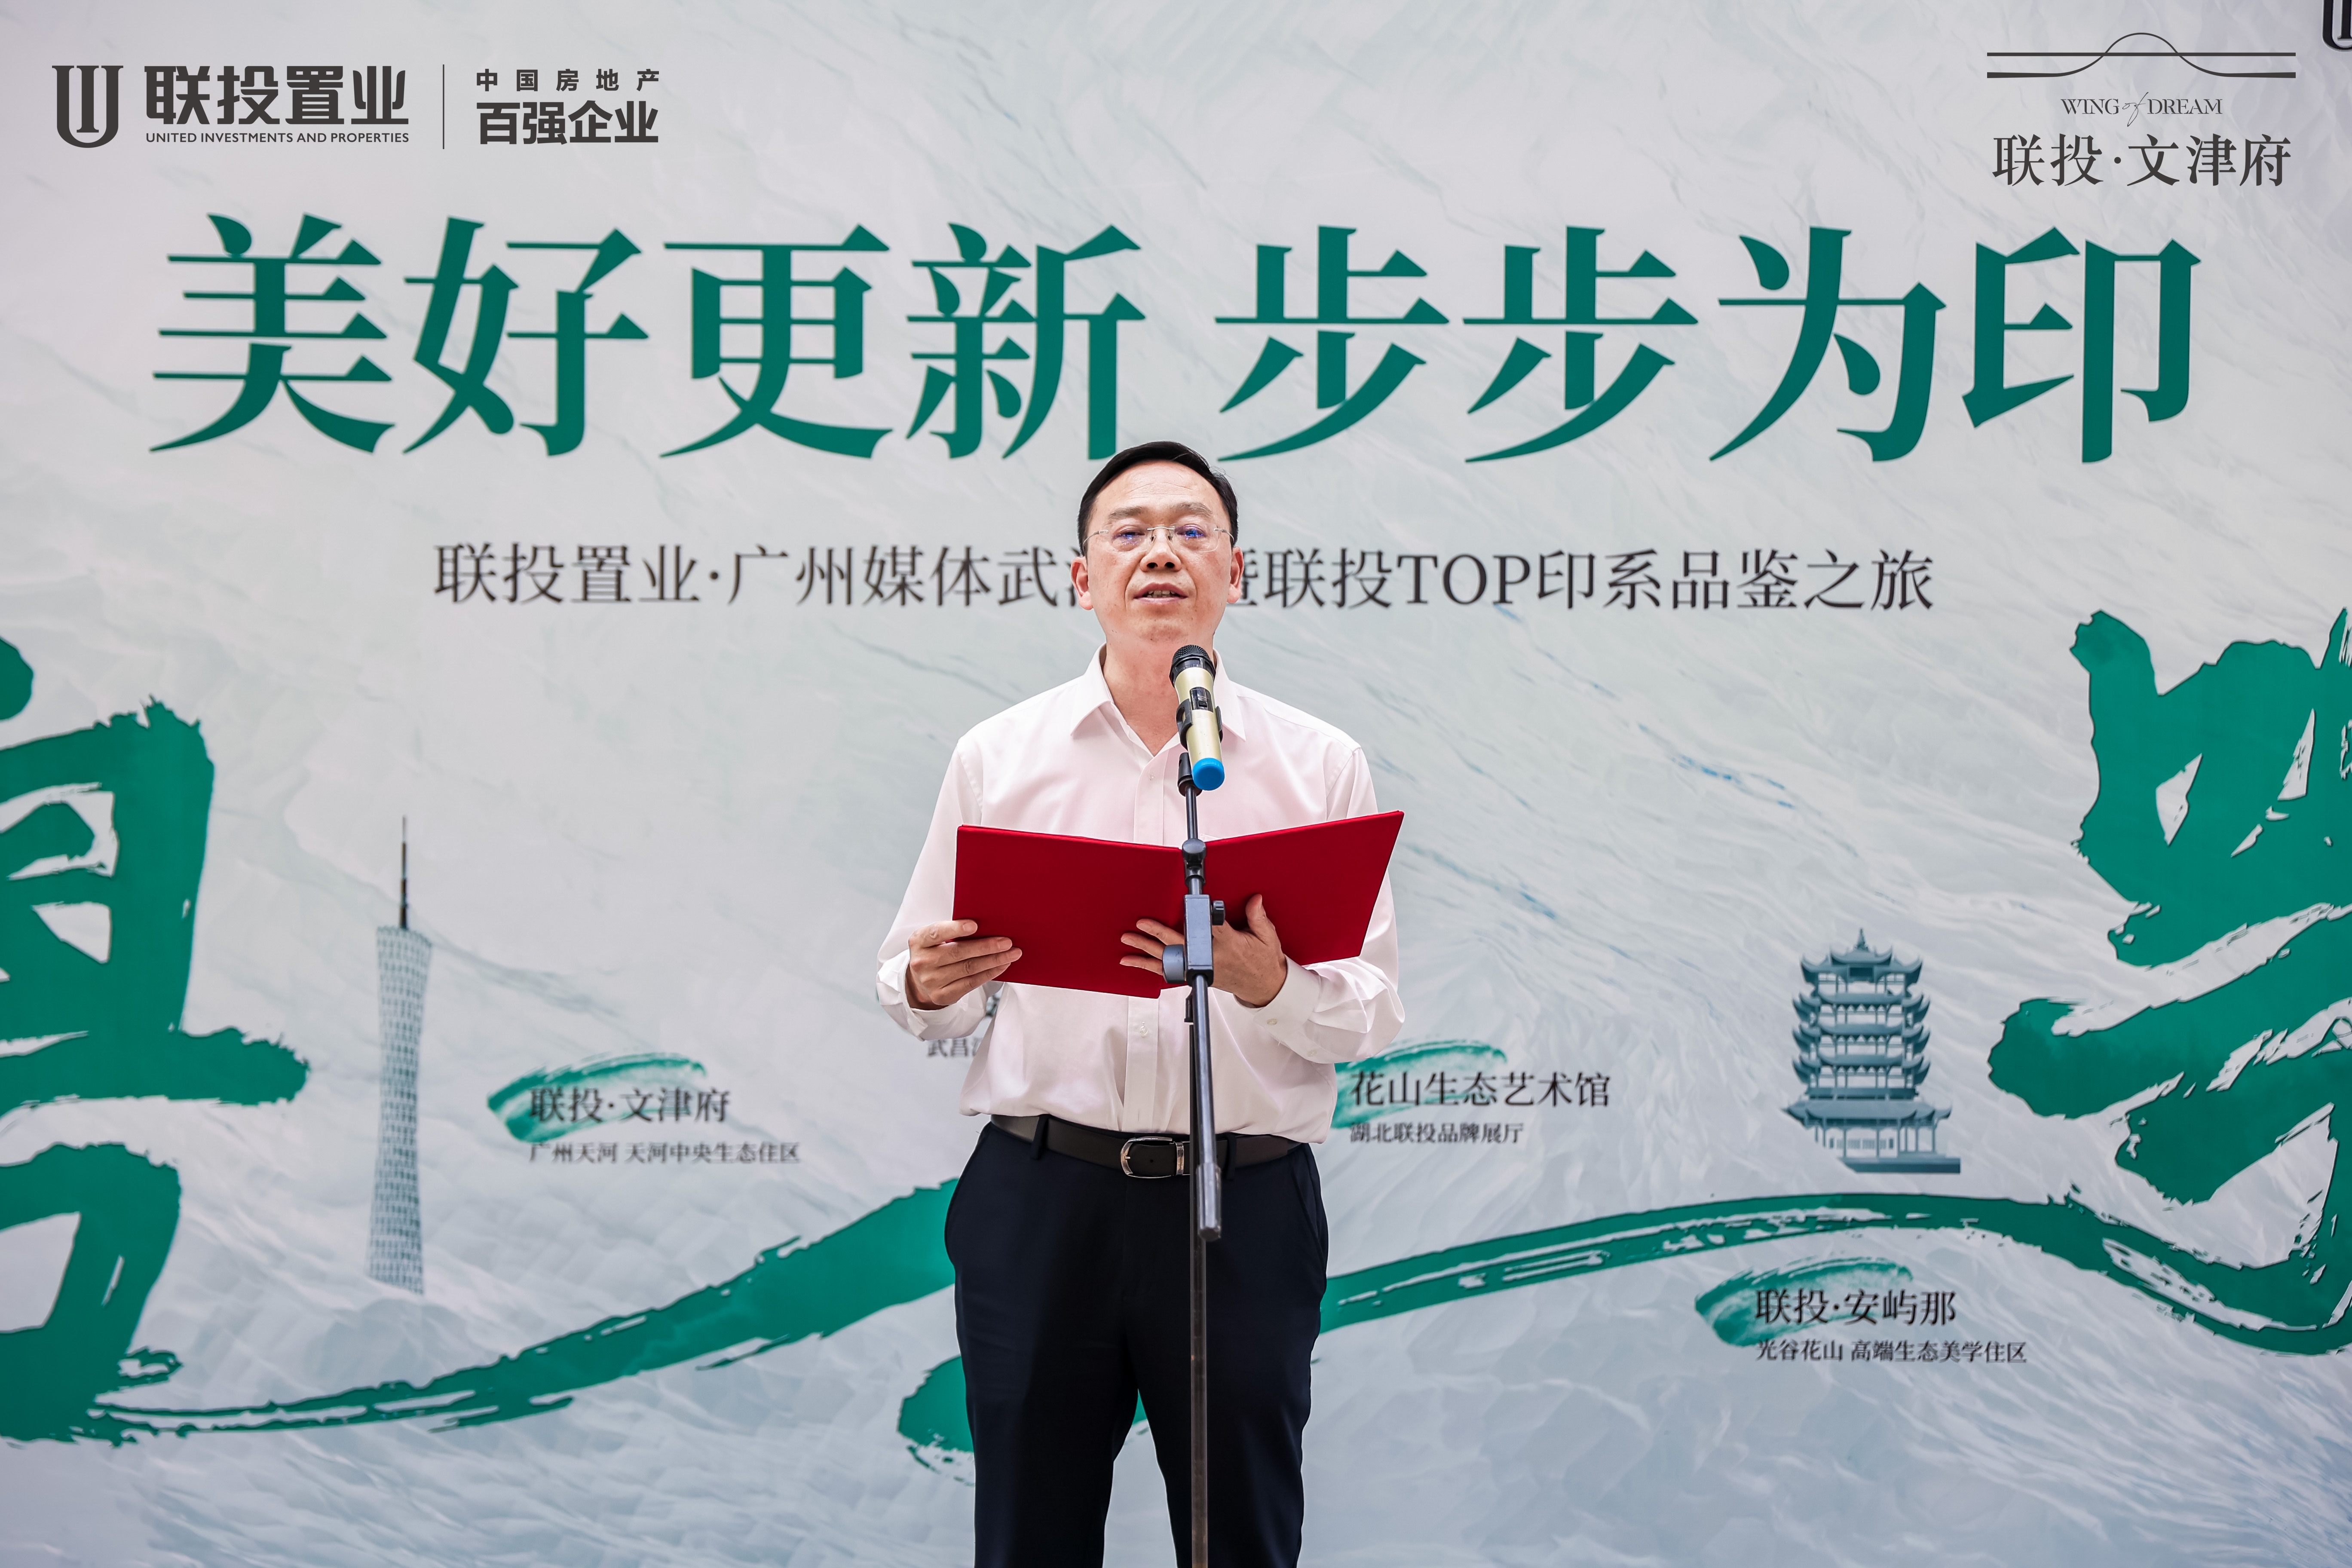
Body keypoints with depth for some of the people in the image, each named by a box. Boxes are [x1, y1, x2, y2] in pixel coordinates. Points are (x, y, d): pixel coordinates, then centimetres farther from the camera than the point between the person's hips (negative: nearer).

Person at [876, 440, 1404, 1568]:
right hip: (1039, 1204, 1)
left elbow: (1374, 1013, 1)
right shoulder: (998, 756, 7)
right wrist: (932, 987, -13)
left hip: (1246, 1210, 0)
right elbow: (915, 988, 10)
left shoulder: (1318, 766, 5)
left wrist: (1270, 985, -19)